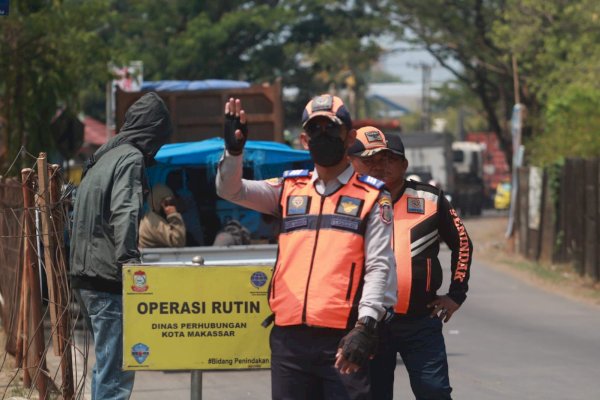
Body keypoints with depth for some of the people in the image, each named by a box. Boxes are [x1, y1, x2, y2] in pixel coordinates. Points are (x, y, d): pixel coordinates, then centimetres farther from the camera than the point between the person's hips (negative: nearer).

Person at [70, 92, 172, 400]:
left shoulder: (103, 157, 19)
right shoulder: (132, 158, -9)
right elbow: (124, 216, -21)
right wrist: (129, 262, -28)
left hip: (85, 275, 9)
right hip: (108, 279, -9)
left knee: (106, 366, 17)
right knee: (116, 374, -10)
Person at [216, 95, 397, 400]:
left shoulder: (371, 197, 4)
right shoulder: (289, 189, 16)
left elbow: (379, 268, -3)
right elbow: (230, 190, 8)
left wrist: (365, 326, -16)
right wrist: (234, 150, -12)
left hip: (342, 339, -4)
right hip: (288, 337, 4)